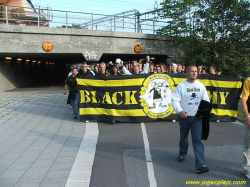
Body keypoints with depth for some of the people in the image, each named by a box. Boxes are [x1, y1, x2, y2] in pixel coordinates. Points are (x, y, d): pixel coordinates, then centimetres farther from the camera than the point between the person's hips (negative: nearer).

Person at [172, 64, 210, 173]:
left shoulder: (201, 86, 5)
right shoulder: (181, 86, -5)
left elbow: (206, 100, 11)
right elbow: (175, 100, -12)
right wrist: (180, 111, -28)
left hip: (197, 117, 1)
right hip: (184, 116, -1)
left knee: (197, 140, -8)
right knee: (183, 137, 18)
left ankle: (200, 165, -12)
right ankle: (182, 154, 45)